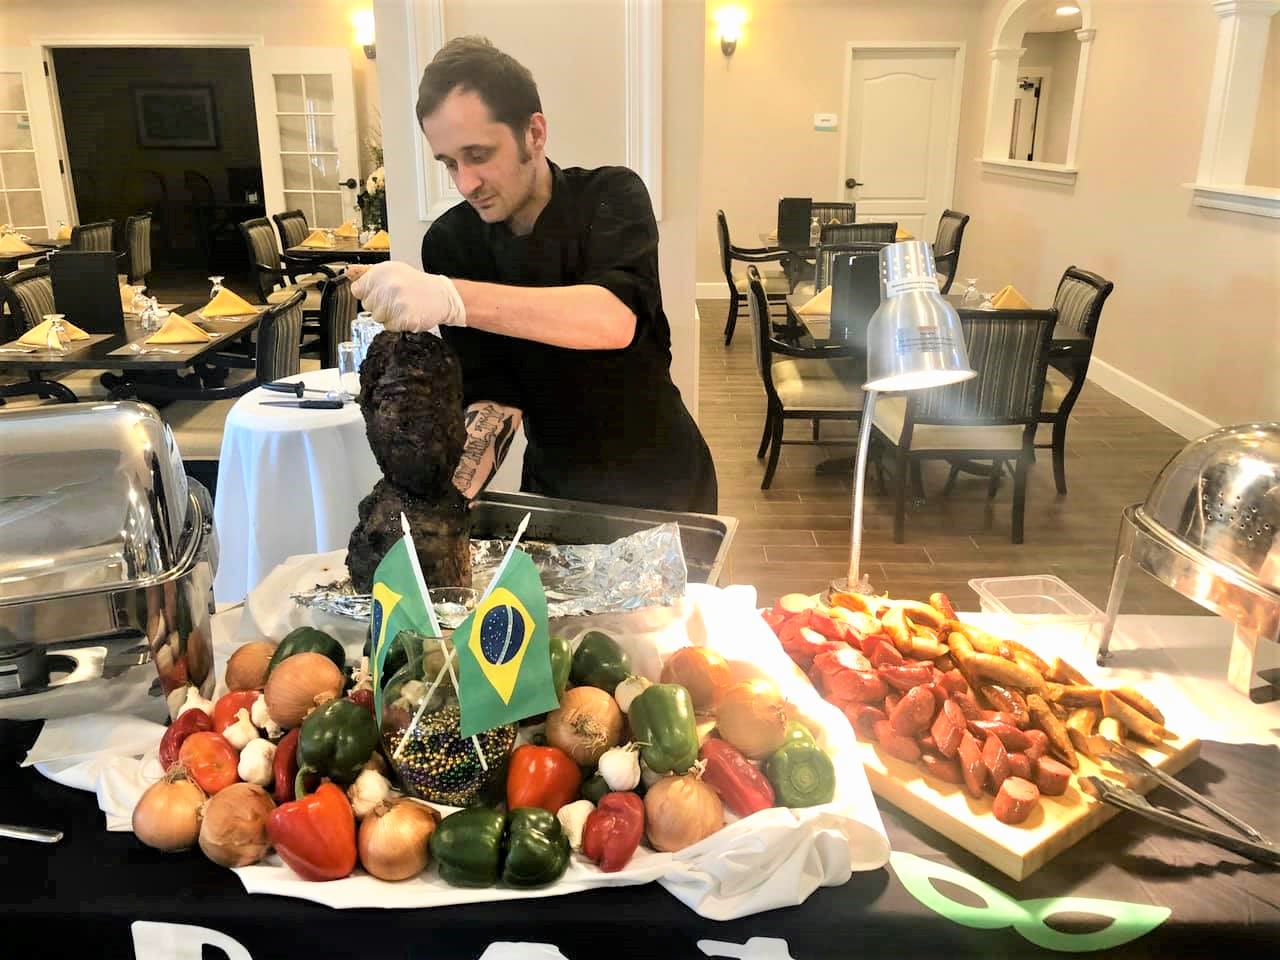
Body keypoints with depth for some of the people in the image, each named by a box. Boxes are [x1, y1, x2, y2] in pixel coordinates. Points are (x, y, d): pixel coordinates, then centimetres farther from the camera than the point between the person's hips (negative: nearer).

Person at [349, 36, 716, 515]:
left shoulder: (611, 197, -17)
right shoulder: (450, 243, -9)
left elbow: (616, 321, -36)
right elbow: (490, 394, -13)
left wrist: (453, 299, -46)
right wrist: (445, 497, -30)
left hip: (657, 482, -2)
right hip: (551, 485, 3)